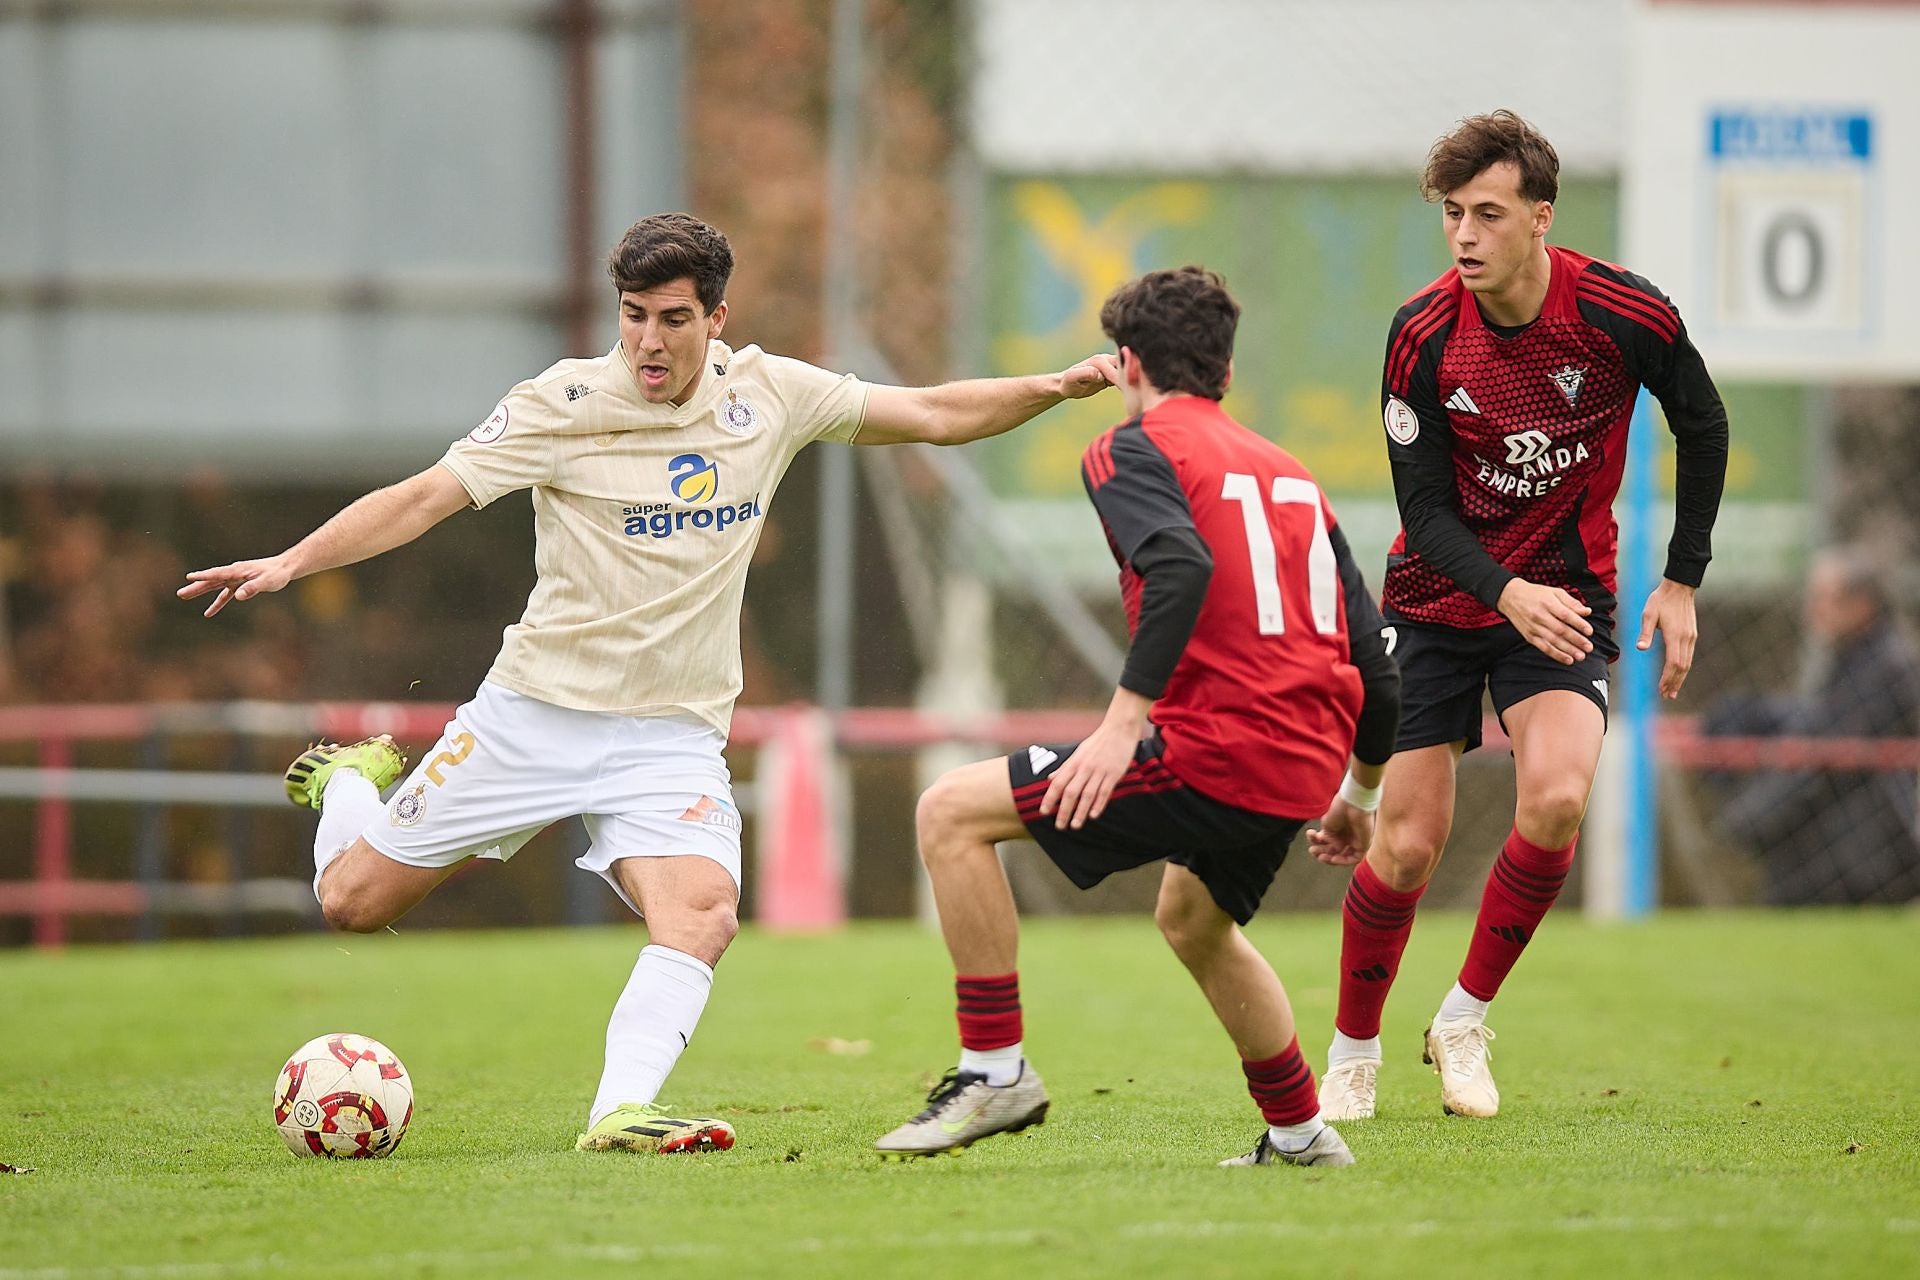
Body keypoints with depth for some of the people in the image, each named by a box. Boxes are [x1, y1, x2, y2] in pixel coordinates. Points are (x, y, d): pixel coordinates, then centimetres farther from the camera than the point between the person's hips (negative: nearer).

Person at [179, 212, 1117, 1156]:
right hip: (538, 712, -1)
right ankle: (350, 781, 35)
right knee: (352, 900, 3)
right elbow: (423, 497, -13)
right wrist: (290, 563, -25)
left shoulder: (768, 395, 0)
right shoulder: (563, 404, -10)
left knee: (702, 915, -27)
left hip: (673, 737, 1)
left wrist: (1057, 387, -4)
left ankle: (619, 1114, -31)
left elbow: (937, 414, 8)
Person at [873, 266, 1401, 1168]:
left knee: (953, 811, -1)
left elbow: (1182, 568, -22)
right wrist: (1360, 794, 33)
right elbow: (1372, 656, 21)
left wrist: (1124, 723, -24)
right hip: (1304, 769, 8)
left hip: (1214, 754, -8)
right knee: (1193, 920, 36)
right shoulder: (1286, 470, 23)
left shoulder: (1134, 450, 1)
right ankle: (1299, 1136, 41)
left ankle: (995, 1071, -3)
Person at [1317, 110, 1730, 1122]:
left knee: (1557, 800, -24)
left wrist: (1681, 583, 0)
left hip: (1566, 594, 0)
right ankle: (1353, 1053, 18)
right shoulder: (1422, 337, -17)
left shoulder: (1622, 314, -17)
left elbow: (1701, 427, 2)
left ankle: (1465, 1019, -3)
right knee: (1408, 844, -5)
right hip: (1440, 599, 0)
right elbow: (1425, 508, -13)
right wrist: (1507, 593, -32)